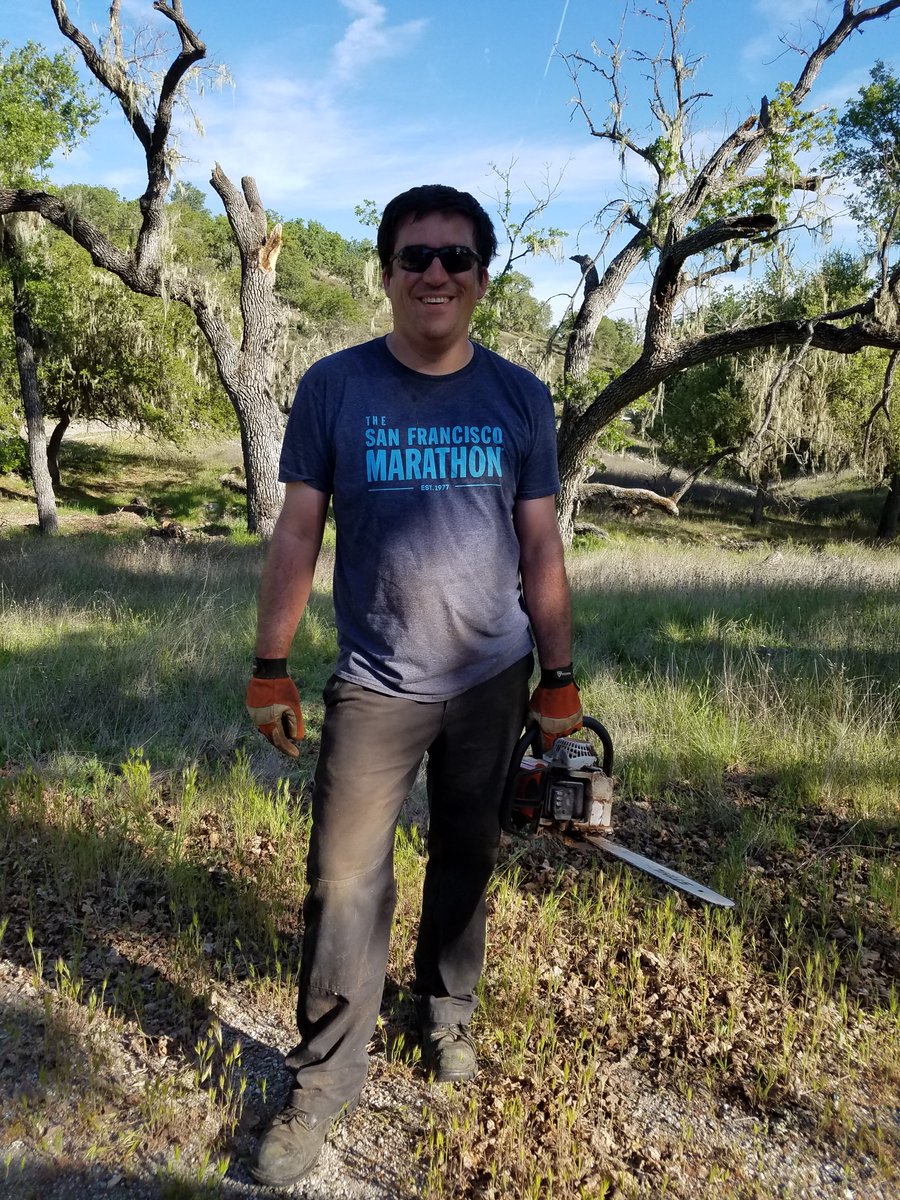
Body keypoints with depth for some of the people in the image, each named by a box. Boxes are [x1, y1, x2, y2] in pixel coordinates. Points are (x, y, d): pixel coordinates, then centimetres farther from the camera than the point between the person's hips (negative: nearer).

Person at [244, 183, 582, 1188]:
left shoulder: (520, 398, -1)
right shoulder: (334, 387, -5)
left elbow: (540, 549, 2)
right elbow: (298, 535, -3)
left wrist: (559, 680, 5)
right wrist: (269, 670, -3)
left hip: (490, 682, 2)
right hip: (374, 685, -2)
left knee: (465, 860, 17)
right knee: (345, 883, 1)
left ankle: (447, 1015, 40)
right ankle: (321, 1085, 18)